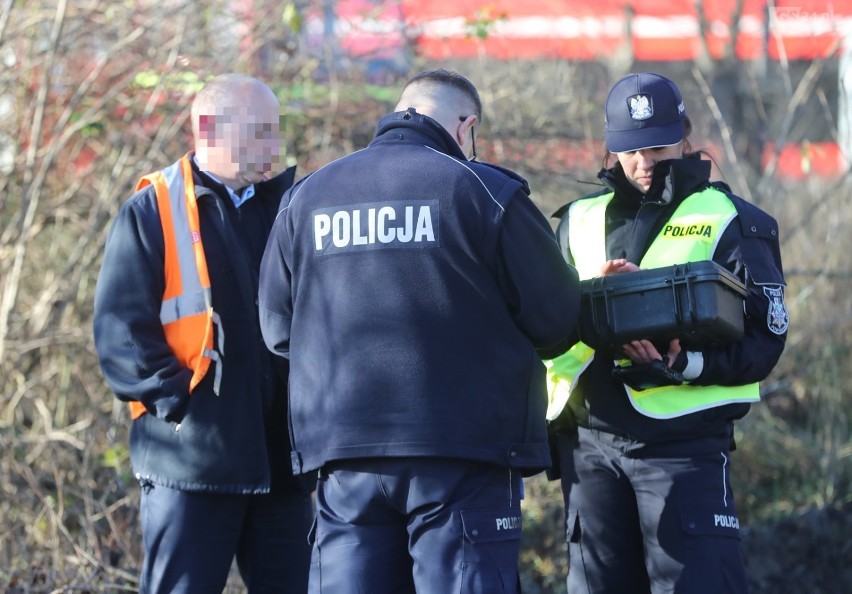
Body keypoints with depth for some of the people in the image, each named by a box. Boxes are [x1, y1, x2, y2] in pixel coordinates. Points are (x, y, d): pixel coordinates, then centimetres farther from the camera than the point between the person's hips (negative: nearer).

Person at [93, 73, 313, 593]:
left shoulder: (286, 205, 13)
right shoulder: (152, 211, -2)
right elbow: (119, 328, -8)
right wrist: (178, 398, -15)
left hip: (280, 460, 5)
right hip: (191, 461, -5)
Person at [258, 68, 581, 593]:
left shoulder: (305, 198, 7)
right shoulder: (486, 192, -4)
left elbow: (277, 327, 11)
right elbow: (556, 317, -3)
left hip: (343, 456, 4)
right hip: (465, 453, -3)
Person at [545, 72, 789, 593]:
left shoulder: (728, 222, 5)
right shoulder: (579, 221, 17)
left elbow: (764, 339, -2)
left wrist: (688, 365, -18)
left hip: (683, 441, -4)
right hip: (590, 443, 4)